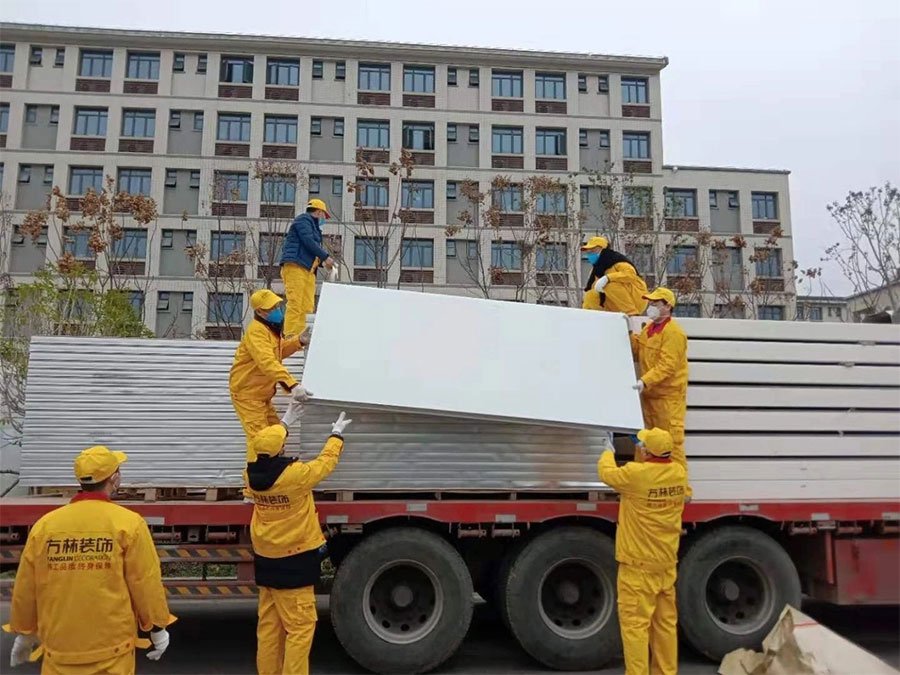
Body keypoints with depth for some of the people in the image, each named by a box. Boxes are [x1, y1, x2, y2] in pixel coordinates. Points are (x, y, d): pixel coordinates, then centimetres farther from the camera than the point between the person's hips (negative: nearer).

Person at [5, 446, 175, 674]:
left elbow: (25, 589, 7)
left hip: (60, 648, 3)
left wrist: (24, 633, 23)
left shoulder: (44, 525, -3)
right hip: (112, 648, -2)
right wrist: (158, 628, 5)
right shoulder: (128, 523, -12)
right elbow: (146, 583, -9)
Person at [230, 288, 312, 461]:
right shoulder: (256, 331, -25)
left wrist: (298, 341, 4)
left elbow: (279, 350, 23)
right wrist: (292, 385, -52)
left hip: (262, 393, 10)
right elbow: (267, 363, -40)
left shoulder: (270, 328, 7)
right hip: (247, 393, -10)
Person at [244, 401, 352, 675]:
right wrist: (336, 435, 13)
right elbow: (325, 462, -5)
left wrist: (284, 423, 29)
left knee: (268, 624, 14)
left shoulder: (251, 475, -3)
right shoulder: (295, 475, -22)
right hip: (293, 561, -7)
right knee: (300, 626, 0)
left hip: (265, 559, 7)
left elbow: (264, 452, 19)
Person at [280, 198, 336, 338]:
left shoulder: (313, 227, 31)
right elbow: (308, 242, -11)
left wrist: (322, 262, 10)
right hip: (295, 266, -9)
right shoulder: (304, 219, 4)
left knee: (307, 306, -1)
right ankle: (290, 338, -21)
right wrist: (326, 257, -8)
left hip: (308, 269, 9)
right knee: (295, 304, -16)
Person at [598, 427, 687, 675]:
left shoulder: (636, 474, -20)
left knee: (635, 622, -1)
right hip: (667, 563, 7)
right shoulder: (679, 473, -2)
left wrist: (608, 453, 19)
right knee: (666, 621, 15)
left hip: (639, 564, -7)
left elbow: (607, 472, -1)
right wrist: (641, 453, 24)